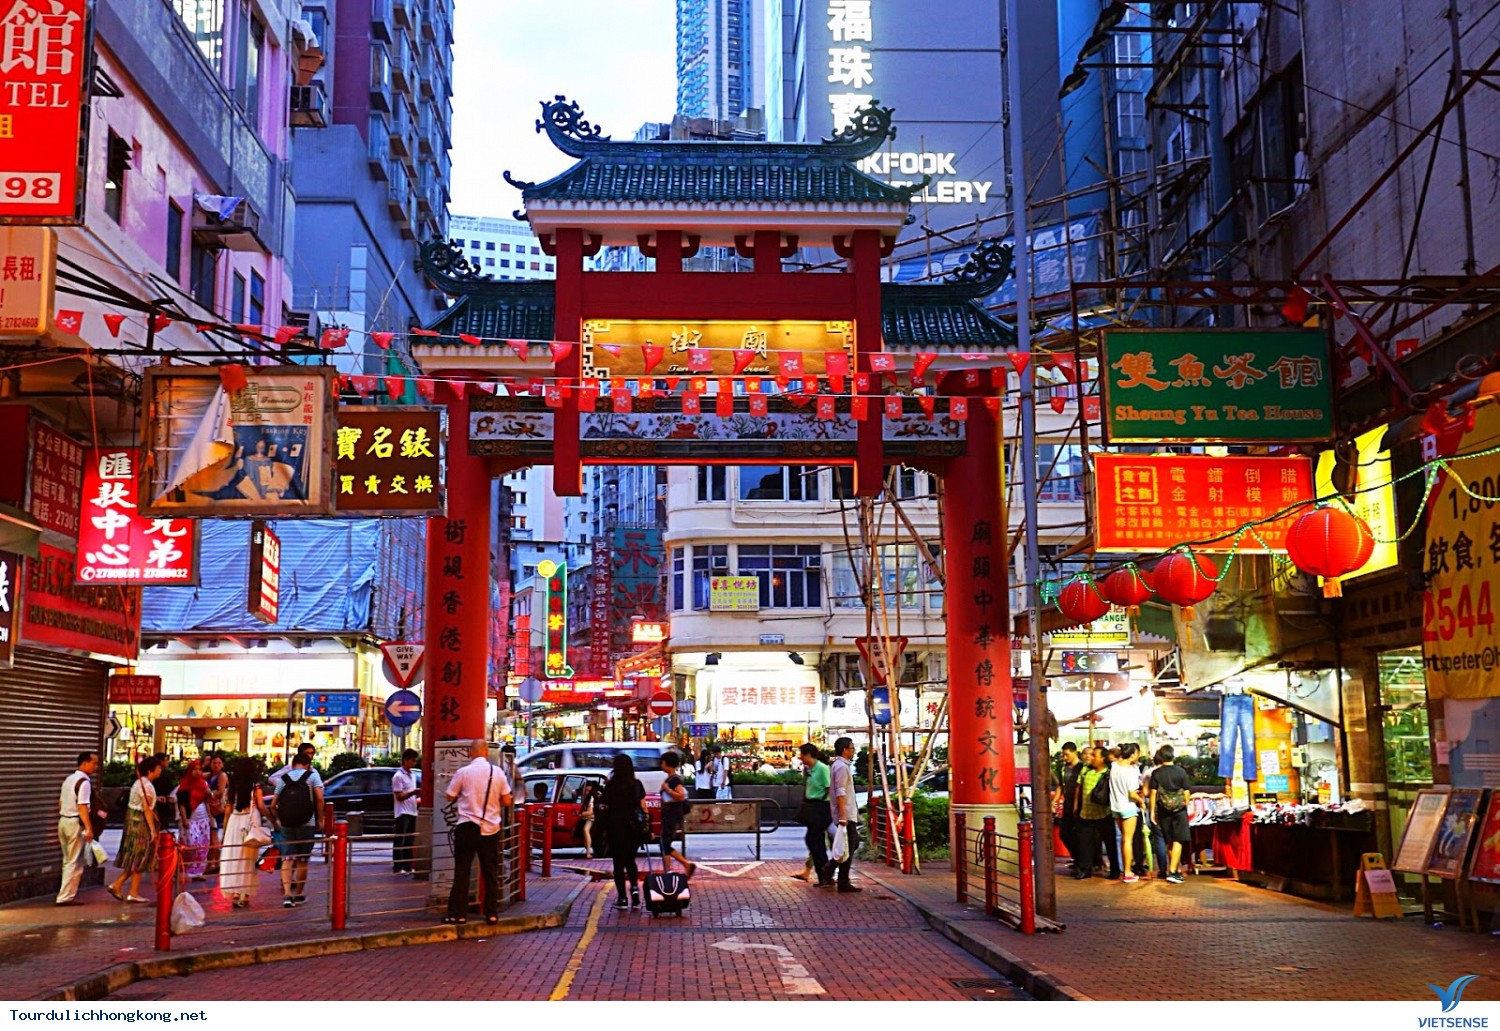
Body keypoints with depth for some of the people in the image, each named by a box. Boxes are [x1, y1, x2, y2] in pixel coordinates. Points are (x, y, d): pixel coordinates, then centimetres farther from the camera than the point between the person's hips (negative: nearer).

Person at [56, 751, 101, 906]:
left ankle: (67, 892, 24)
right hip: (76, 824, -9)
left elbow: (60, 802, 17)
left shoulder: (68, 779, 12)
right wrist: (89, 829, -24)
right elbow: (82, 807, -23)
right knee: (75, 863, -2)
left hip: (63, 821, 9)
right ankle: (66, 897, 0)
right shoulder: (84, 782, -17)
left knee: (68, 861, 18)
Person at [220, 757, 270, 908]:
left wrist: (224, 831, 13)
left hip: (234, 821, 3)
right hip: (251, 821, -3)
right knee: (248, 859, 1)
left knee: (233, 857, 6)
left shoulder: (232, 785, 9)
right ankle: (244, 896, 1)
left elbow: (228, 811, 9)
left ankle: (234, 894, 5)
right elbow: (261, 806, -6)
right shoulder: (255, 784, 0)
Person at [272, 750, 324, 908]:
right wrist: (319, 818, -1)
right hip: (307, 824, -2)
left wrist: (278, 819, 23)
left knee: (287, 859, 1)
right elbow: (319, 798, -11)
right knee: (303, 860, 9)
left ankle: (287, 894, -14)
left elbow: (273, 805, 7)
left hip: (286, 824, 2)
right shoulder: (312, 775, 1)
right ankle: (298, 895, 17)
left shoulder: (283, 779, 9)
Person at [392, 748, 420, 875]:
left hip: (412, 812, 8)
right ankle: (397, 867, -3)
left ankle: (408, 866, 14)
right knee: (400, 841, -5)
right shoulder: (398, 776, -9)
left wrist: (418, 794, 8)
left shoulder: (412, 775, 17)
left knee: (410, 841, 9)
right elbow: (399, 796, -14)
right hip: (402, 812, -8)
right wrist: (413, 792, -26)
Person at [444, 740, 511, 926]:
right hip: (491, 828, 2)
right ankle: (492, 913, 11)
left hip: (467, 826, -2)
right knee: (491, 872, 10)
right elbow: (506, 801, 2)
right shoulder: (497, 772, -1)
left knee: (461, 871, 3)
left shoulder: (463, 772, -7)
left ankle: (458, 914, 2)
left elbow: (450, 797, 2)